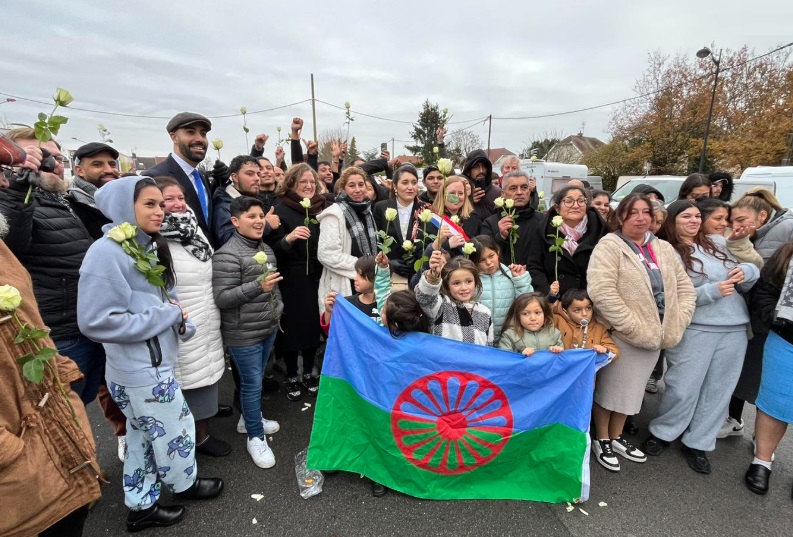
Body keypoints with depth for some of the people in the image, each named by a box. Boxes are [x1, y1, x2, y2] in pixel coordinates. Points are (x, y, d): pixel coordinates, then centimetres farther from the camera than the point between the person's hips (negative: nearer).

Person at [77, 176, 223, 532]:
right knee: (176, 431, 12)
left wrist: (179, 318, -5)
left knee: (143, 439, 21)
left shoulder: (147, 247, 6)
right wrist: (166, 316, -20)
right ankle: (185, 484, 38)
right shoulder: (107, 252, -21)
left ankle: (141, 506, 38)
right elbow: (96, 322, -25)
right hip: (143, 370, -8)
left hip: (151, 364, 8)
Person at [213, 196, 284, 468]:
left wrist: (278, 310, 16)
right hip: (244, 334, -8)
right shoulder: (228, 255, -19)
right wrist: (257, 287, -30)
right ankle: (256, 437, 21)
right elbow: (221, 298, -22)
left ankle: (250, 418, 43)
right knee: (252, 383, 3)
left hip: (268, 327, 8)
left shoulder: (266, 249, 8)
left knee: (256, 379, 22)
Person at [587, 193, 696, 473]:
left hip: (654, 335, 6)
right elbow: (600, 291, -24)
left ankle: (617, 437, 37)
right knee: (609, 387, 8)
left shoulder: (664, 248, 9)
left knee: (632, 388, 19)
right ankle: (601, 440, 28)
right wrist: (633, 328, -21)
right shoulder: (609, 246, -12)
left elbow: (685, 288, 12)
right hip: (619, 335, -6)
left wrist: (676, 324, -1)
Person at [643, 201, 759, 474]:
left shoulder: (719, 243, 10)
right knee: (683, 388, 1)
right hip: (693, 329, -5)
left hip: (735, 329, 6)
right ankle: (662, 432, 24)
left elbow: (755, 272, 15)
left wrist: (747, 271, -8)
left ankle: (697, 444, 26)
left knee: (718, 390, 11)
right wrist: (712, 291, -21)